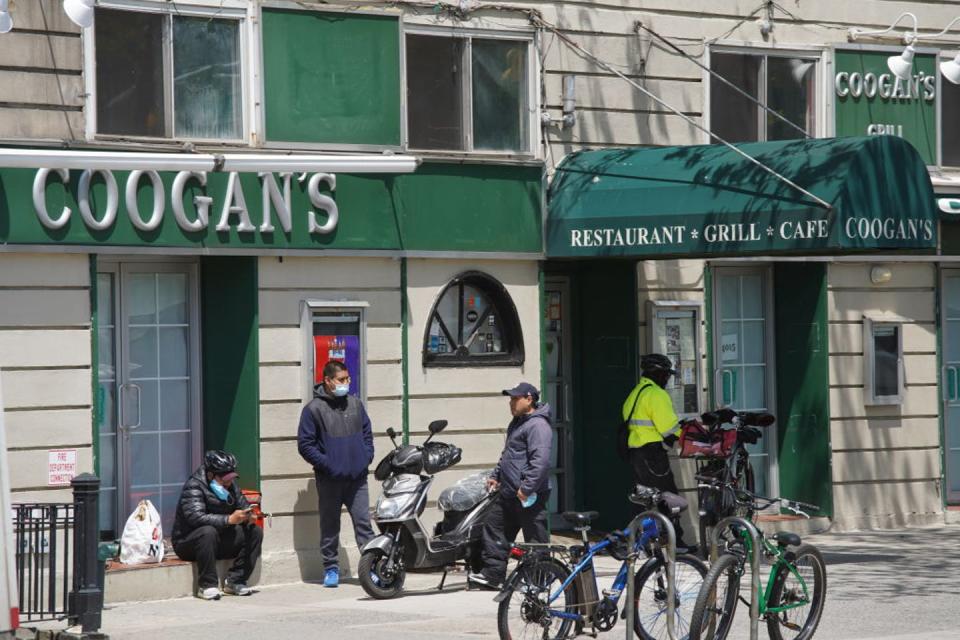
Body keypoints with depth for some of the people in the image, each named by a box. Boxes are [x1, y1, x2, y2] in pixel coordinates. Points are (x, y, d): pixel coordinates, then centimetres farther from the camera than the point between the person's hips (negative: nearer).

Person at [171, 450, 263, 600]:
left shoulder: (230, 485, 5)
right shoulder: (194, 486, -19)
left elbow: (243, 505, 11)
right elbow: (196, 517, -33)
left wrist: (248, 516, -16)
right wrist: (229, 520, -40)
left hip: (220, 540, 7)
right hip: (188, 542, -7)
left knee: (256, 532, -8)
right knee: (208, 532, -39)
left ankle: (234, 581, -11)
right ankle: (207, 585, -32)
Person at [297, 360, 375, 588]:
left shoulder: (355, 404, 11)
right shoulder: (314, 409, -4)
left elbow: (367, 432, 20)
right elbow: (305, 444, -5)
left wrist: (366, 457, 6)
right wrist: (326, 464, -12)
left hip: (357, 477, 3)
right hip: (330, 479, -3)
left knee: (363, 522, -1)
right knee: (330, 526, 5)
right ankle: (331, 569, 13)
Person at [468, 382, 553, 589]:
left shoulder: (537, 425, -16)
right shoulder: (518, 423, 18)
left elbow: (541, 460, -26)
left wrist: (527, 488, -27)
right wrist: (496, 475, 26)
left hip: (529, 496, -11)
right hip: (508, 493, 11)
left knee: (535, 540, -3)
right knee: (494, 527, 12)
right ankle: (492, 574, 16)